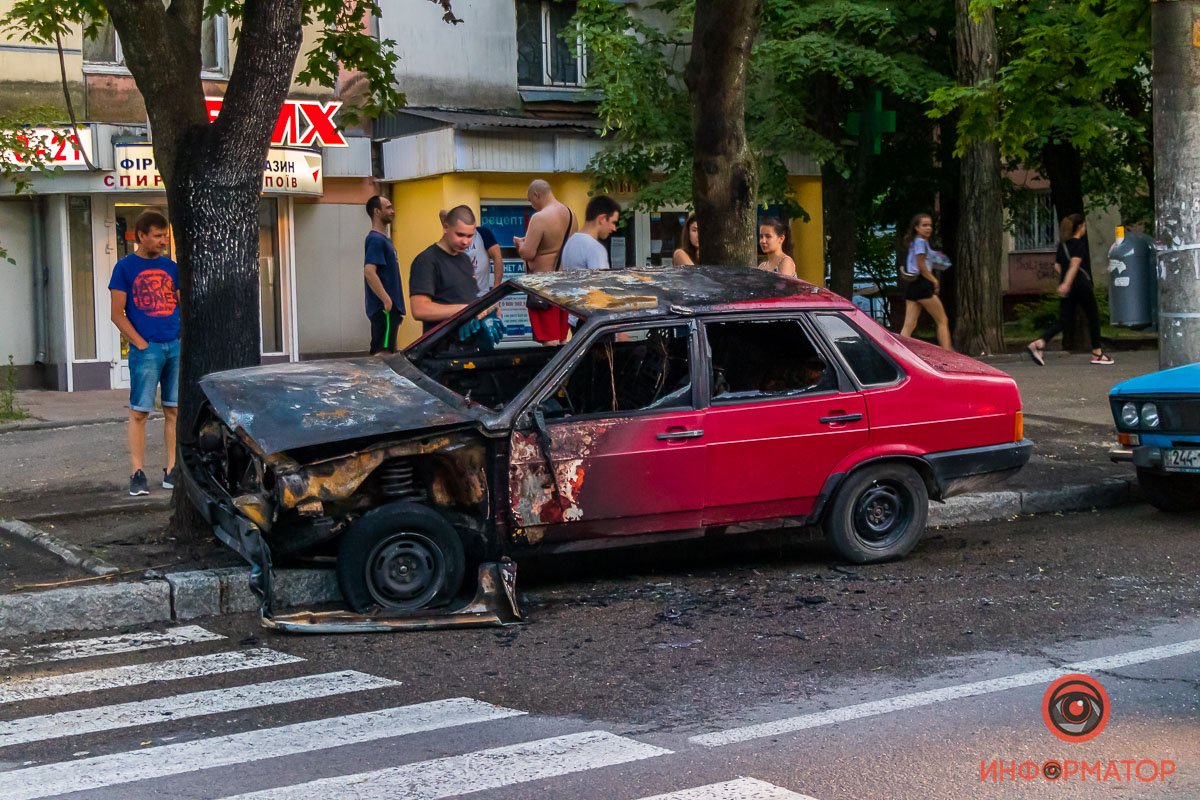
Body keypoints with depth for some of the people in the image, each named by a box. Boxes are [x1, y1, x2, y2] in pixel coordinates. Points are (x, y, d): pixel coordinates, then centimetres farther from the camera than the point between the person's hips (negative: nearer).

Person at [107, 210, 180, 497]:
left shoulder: (171, 267, 12)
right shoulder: (125, 267, -1)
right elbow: (117, 314, -3)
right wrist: (141, 344, -11)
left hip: (176, 346, 5)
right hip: (146, 349, -4)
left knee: (175, 410, 6)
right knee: (139, 411, -2)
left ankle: (172, 471, 12)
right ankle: (137, 474, 1)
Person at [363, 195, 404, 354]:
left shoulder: (384, 239, 18)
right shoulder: (376, 240, -12)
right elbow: (369, 272, -23)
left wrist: (397, 305, 20)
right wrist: (387, 301, -24)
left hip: (388, 307, 10)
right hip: (384, 307, -10)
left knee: (378, 352, 11)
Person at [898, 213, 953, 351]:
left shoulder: (914, 242, 19)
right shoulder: (921, 242, -8)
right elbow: (921, 267, -14)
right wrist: (934, 281, -4)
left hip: (912, 285, 8)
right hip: (923, 284, -8)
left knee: (909, 325, 0)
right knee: (942, 321, 0)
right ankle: (948, 352, -1)